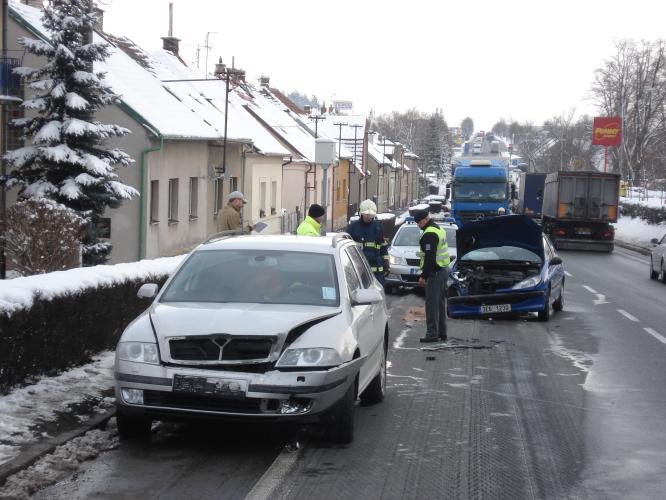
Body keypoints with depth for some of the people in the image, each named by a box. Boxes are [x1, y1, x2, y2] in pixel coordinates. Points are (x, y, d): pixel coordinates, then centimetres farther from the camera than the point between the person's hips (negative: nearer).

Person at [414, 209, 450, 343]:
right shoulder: (439, 229, 17)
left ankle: (432, 333, -10)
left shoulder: (429, 234, -16)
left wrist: (424, 275, -19)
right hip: (444, 269, 10)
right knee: (440, 303, 15)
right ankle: (442, 333, 20)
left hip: (435, 271, -10)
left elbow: (430, 257, -21)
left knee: (432, 303, -9)